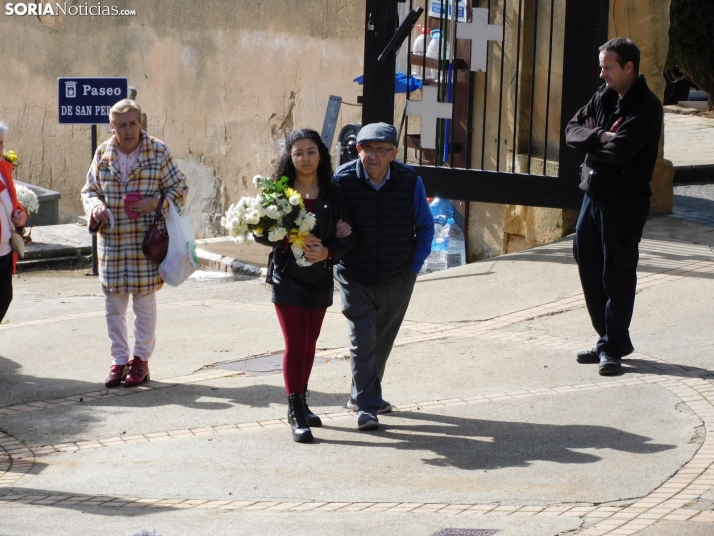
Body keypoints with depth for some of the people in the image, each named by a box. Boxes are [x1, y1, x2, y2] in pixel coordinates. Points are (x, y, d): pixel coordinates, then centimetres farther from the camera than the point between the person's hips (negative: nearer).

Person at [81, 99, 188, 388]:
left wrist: (155, 202, -16)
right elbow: (89, 189, 15)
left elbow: (179, 188, 2)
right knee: (113, 304, 6)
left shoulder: (158, 152, -3)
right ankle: (119, 359, 17)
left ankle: (141, 359, 15)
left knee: (144, 302, 4)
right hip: (111, 240, 3)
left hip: (145, 240, -3)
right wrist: (95, 206, -7)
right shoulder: (103, 154, 5)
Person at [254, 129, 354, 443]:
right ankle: (297, 415, -5)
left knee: (309, 345, 12)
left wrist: (327, 251, -19)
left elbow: (346, 236, 1)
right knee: (295, 343, -8)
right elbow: (261, 232, -5)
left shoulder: (332, 194, 2)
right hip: (287, 276, -3)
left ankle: (299, 403, 28)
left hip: (320, 278, 3)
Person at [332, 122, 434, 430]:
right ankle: (367, 405, -3)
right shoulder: (343, 181, -15)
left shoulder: (410, 182, -9)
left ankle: (362, 395, 34)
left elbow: (425, 226, 4)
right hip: (355, 278, -3)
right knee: (362, 340, -9)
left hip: (397, 279, 3)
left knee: (383, 339, 16)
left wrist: (415, 265, 1)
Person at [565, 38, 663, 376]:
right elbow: (572, 131, 5)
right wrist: (600, 136, -12)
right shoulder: (603, 98, 12)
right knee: (590, 270, 11)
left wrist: (591, 140, -8)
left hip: (625, 201, -8)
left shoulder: (647, 107, -13)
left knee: (617, 275, -4)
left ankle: (613, 347, 2)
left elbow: (620, 149, -24)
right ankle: (609, 340, 22)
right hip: (594, 195, 8)